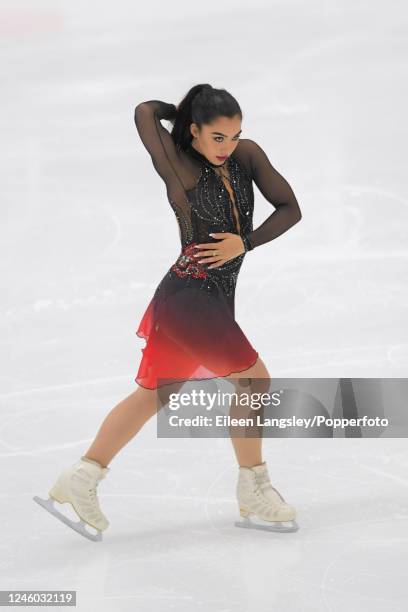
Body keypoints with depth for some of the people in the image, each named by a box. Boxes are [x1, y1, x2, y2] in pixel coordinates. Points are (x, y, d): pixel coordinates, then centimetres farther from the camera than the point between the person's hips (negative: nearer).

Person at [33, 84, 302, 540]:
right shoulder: (180, 168, -12)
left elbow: (290, 208, 4)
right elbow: (146, 112, -15)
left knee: (154, 393, 12)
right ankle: (254, 494, 10)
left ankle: (80, 480, 19)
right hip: (189, 295, -7)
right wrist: (184, 111, 3)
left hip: (214, 299, 7)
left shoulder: (248, 155, 3)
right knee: (252, 379, -3)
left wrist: (245, 243, -9)